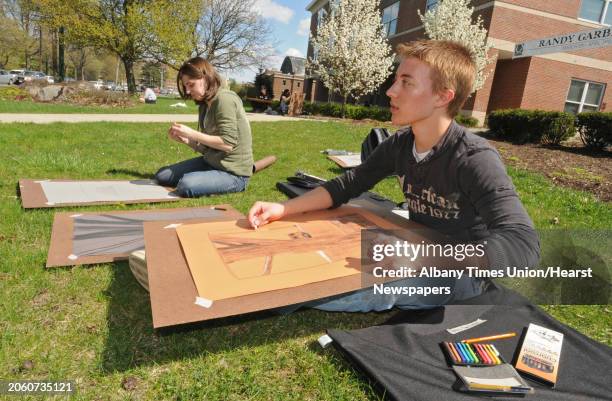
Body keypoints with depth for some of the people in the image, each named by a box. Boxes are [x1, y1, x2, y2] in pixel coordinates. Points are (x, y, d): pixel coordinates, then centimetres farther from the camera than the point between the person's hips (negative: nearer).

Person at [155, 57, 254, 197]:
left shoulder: (224, 98, -17)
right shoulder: (205, 104, 11)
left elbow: (227, 144, -24)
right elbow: (205, 147, 11)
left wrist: (192, 134, -18)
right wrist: (184, 139, -5)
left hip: (232, 172, -9)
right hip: (210, 163, 9)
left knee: (186, 185, -30)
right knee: (162, 176, 10)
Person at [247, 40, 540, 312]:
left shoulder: (474, 159, -26)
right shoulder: (400, 144, -5)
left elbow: (523, 244, -36)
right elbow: (349, 184, 1)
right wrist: (284, 209, -11)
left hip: (458, 273, -6)